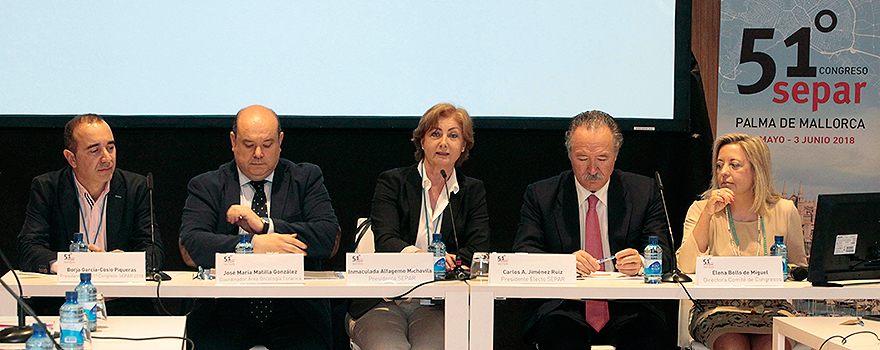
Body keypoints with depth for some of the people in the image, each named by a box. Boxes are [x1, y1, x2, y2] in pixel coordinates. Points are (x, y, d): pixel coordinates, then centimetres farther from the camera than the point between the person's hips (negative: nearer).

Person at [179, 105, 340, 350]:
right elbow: (192, 243, -7)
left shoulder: (306, 178, 12)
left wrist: (265, 226, -11)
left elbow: (328, 236, -3)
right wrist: (253, 245, -20)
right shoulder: (206, 187, 11)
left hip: (293, 311, 0)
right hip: (225, 309, 0)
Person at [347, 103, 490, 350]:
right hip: (384, 303, -1)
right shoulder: (392, 182, 9)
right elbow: (385, 240, -7)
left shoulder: (473, 191, 16)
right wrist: (419, 256, -30)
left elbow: (478, 251, 3)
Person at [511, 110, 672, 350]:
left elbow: (663, 255, 3)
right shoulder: (541, 194, 9)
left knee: (647, 330, -32)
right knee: (558, 329, -34)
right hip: (562, 306, -1)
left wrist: (640, 262, -22)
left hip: (626, 310, 1)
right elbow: (523, 252, -2)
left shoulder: (645, 192, 11)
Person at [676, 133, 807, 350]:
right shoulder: (701, 210, 3)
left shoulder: (784, 211, 6)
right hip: (717, 308, -1)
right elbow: (687, 267, -11)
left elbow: (800, 267, 16)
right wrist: (708, 214, -15)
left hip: (771, 309, 1)